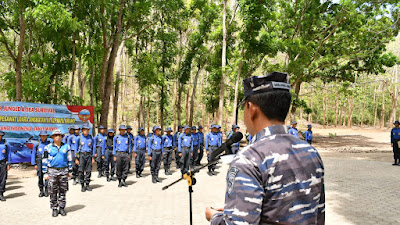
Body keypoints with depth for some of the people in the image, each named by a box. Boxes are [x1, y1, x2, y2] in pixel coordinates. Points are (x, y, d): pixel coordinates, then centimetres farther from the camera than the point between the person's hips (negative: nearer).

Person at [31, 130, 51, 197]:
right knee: (40, 177, 3)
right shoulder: (37, 144, 6)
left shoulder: (49, 144, 5)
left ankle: (46, 191, 4)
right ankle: (41, 191, 14)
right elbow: (33, 154, 9)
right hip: (39, 162, 1)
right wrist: (34, 164, 3)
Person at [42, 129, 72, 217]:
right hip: (52, 171, -1)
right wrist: (45, 173, -1)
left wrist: (69, 171, 9)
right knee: (53, 192, 4)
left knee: (63, 191, 6)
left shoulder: (66, 147, 7)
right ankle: (54, 209, 15)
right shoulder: (48, 147, 1)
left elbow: (69, 159, 12)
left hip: (64, 171, 1)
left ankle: (62, 208, 17)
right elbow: (45, 161, 3)